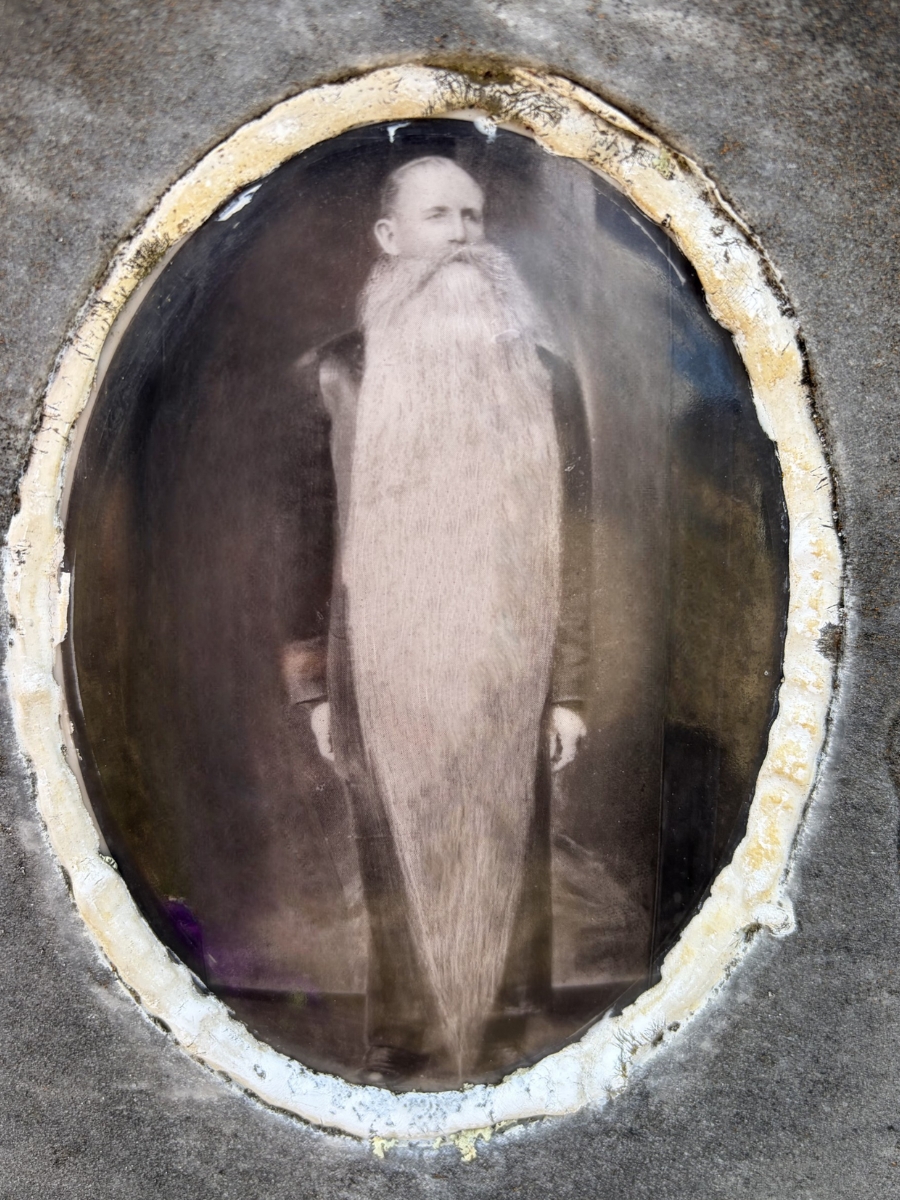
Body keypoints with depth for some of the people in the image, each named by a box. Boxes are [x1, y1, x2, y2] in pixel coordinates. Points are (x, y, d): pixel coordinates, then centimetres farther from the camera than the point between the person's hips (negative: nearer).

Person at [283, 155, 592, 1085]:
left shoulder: (543, 380, 5)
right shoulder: (335, 376, 2)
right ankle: (407, 1046, 20)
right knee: (401, 874, 4)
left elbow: (571, 544, 4)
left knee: (507, 864, 8)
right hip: (384, 680, -1)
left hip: (509, 679, 1)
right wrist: (315, 686, 0)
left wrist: (568, 687, 1)